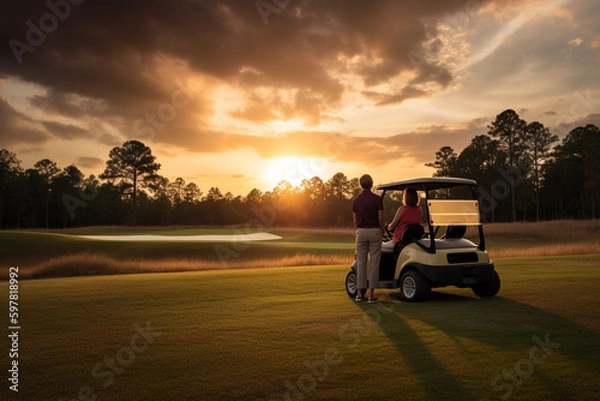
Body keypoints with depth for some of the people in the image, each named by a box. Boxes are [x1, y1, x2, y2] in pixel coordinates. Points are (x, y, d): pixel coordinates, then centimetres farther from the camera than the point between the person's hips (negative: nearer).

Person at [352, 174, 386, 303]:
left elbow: (355, 220, 3)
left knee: (361, 262, 9)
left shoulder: (355, 200, 2)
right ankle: (372, 294, 1)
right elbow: (380, 218, -9)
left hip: (361, 232, 2)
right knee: (374, 263, 2)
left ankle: (360, 293, 10)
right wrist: (383, 232, 5)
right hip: (375, 231, -2)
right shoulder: (377, 199, -6)